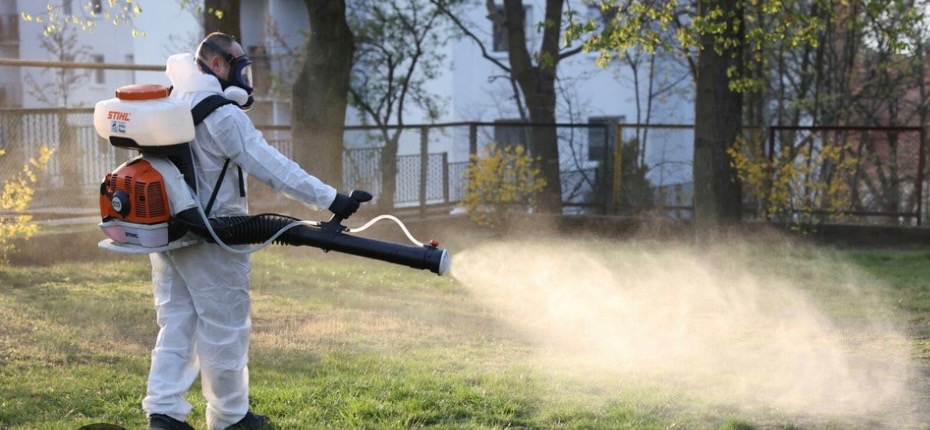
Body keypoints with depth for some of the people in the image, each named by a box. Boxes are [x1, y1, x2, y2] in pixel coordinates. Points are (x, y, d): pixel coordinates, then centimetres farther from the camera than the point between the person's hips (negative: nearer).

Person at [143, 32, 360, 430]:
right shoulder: (221, 114, -17)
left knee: (177, 323, 12)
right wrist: (328, 198, -20)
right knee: (224, 328, 4)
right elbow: (271, 166, -21)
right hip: (208, 239, -8)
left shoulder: (170, 101, 9)